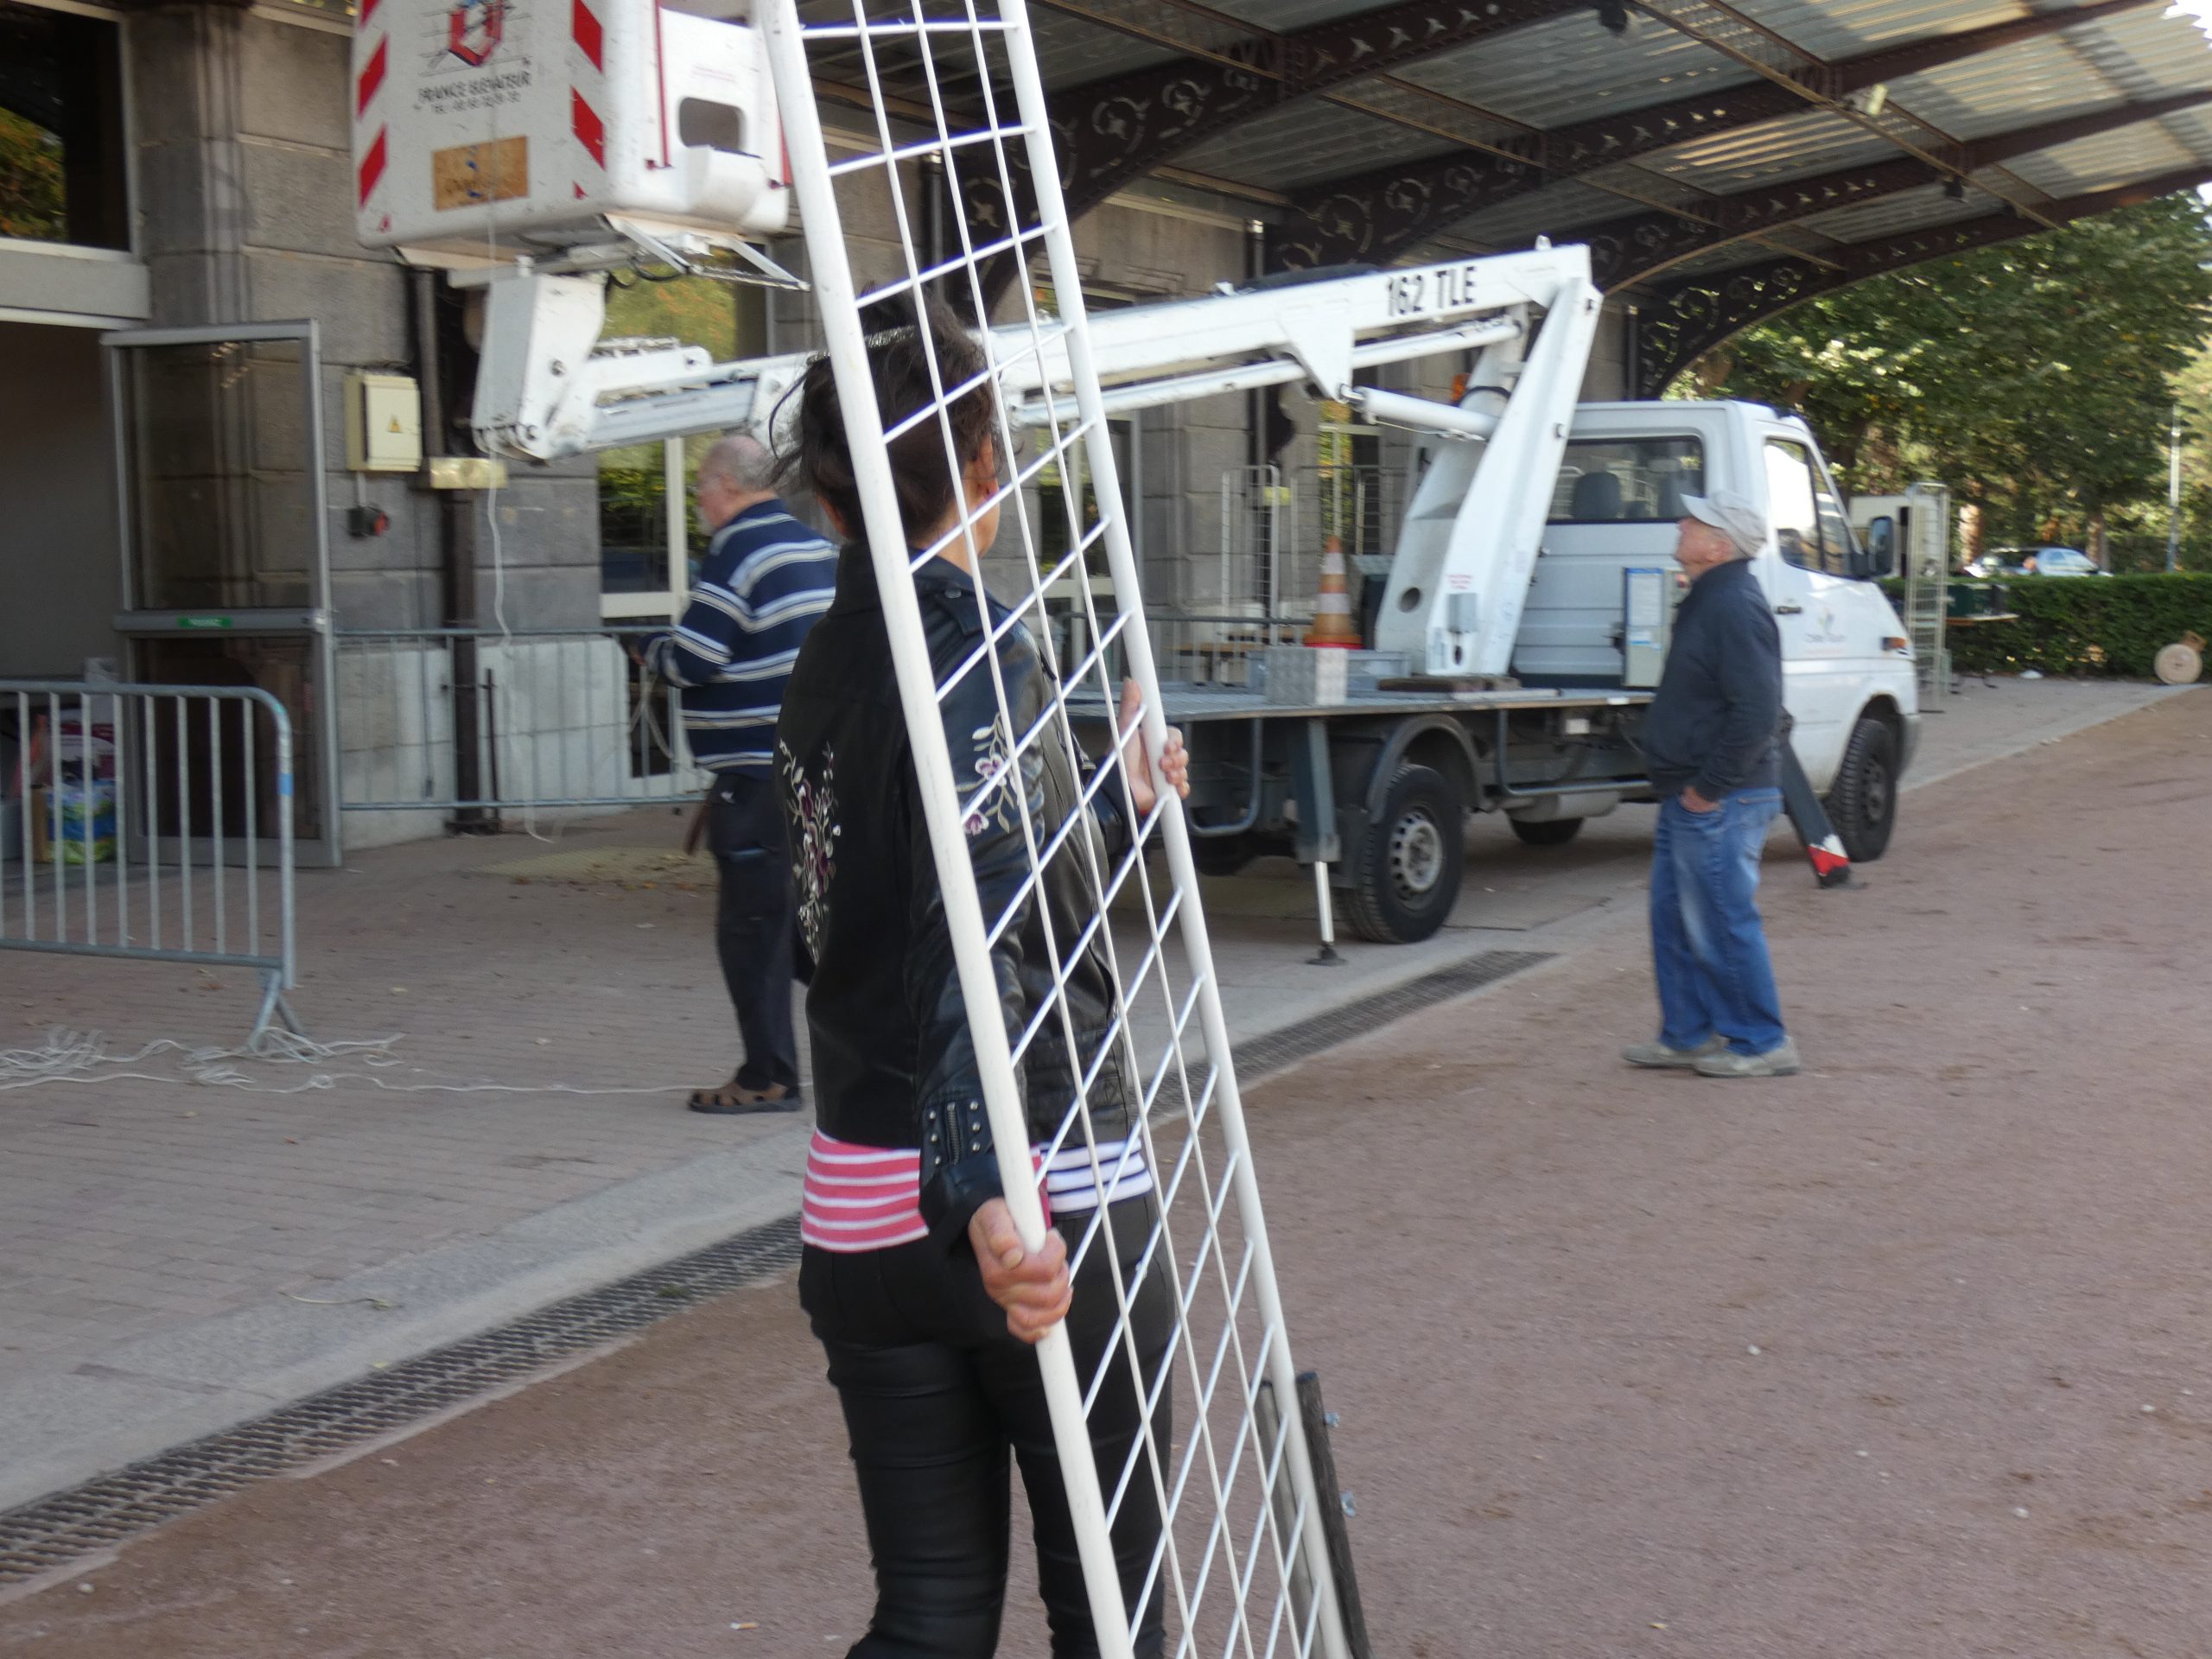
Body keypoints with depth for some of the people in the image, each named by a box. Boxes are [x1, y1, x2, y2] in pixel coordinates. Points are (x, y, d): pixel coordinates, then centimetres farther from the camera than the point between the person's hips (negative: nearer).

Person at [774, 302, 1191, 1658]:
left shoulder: (824, 667, 11)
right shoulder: (982, 643, -13)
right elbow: (977, 933, -28)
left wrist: (1124, 807, 36)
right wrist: (984, 1191, -39)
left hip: (860, 1217, 7)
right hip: (1046, 1195, -7)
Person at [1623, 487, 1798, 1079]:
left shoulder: (1734, 608, -20)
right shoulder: (1708, 600, 14)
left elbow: (1757, 711, -27)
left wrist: (1710, 787, -22)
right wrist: (1687, 786, 17)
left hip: (1719, 804, -11)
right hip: (1690, 796, 11)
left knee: (1722, 922, -3)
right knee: (1675, 916, 16)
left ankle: (1762, 1044, 8)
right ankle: (1687, 1034, 25)